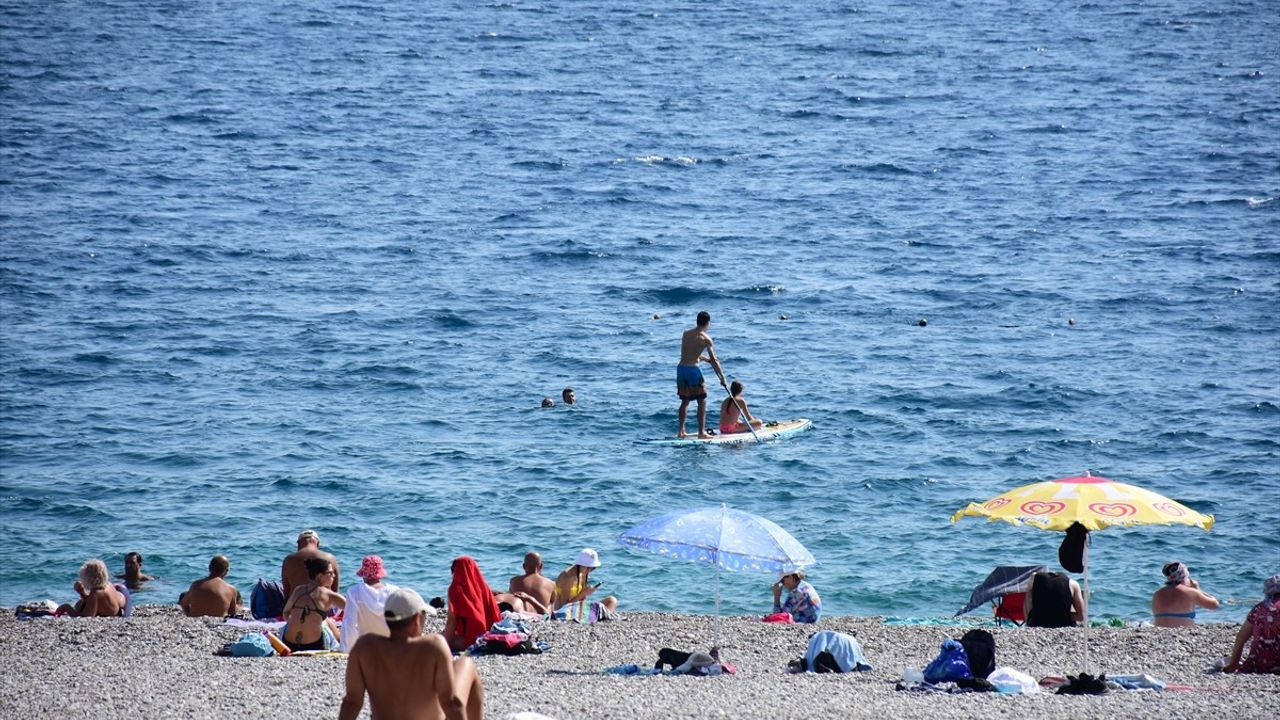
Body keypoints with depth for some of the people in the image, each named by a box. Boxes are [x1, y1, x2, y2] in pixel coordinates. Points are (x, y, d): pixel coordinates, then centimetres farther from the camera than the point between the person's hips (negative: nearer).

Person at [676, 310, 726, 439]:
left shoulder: (686, 333, 10)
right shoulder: (705, 338, -8)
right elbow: (714, 361, -7)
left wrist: (705, 358, 32)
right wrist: (722, 377, 1)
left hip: (681, 368, 6)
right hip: (693, 370, -6)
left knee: (685, 401, 17)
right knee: (702, 402, 3)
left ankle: (681, 431, 17)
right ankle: (701, 432, 0)